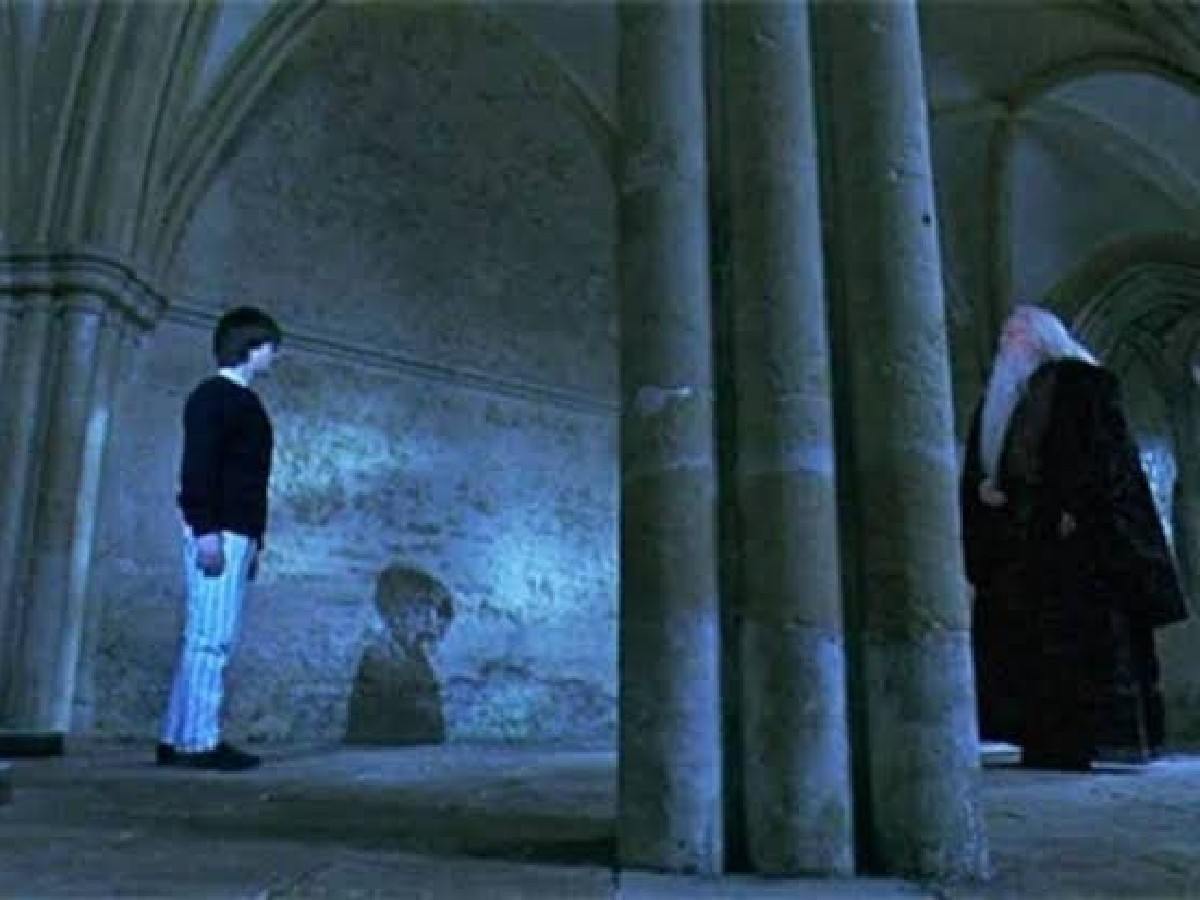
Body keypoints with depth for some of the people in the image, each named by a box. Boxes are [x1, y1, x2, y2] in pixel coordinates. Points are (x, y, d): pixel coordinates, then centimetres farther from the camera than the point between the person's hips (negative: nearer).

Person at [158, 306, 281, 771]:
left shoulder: (243, 401, 23)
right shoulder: (214, 395, -4)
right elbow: (197, 465, -14)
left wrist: (251, 541, 20)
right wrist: (207, 531, -22)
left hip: (236, 533, 9)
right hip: (218, 531, -9)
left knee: (205, 638, 7)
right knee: (211, 637, -10)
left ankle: (177, 740, 10)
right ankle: (200, 741, -8)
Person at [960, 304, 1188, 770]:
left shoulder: (1080, 382, 3)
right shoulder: (1000, 395, 22)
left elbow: (1106, 449, -8)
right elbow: (977, 462, 20)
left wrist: (1077, 507, -18)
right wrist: (982, 485, -1)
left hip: (1071, 529, -7)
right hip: (1015, 539, 7)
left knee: (1075, 636, -8)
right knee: (1016, 638, 2)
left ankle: (1072, 742, -7)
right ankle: (1038, 742, 5)